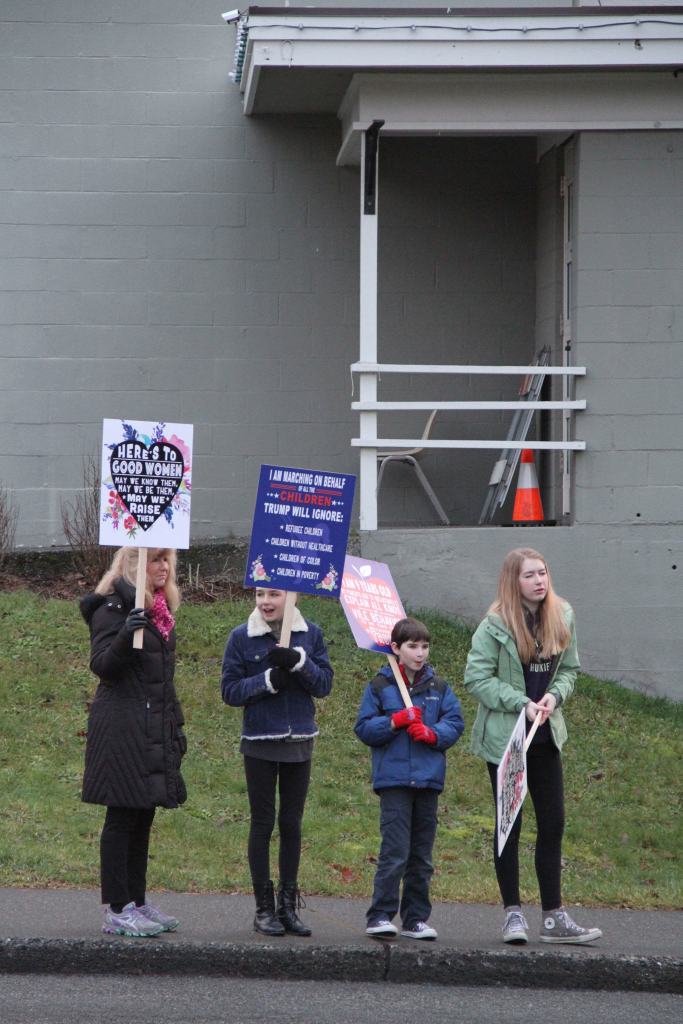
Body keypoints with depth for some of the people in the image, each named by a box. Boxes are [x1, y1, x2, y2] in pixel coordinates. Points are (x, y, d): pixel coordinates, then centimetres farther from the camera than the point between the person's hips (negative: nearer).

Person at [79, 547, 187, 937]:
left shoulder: (160, 609, 17)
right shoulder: (113, 607, -9)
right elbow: (102, 665, -16)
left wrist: (176, 724, 21)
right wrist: (124, 638, -33)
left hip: (155, 729, 9)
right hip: (123, 727, -8)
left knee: (143, 817, 10)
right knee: (123, 816, -6)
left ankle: (137, 902, 16)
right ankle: (117, 910, -4)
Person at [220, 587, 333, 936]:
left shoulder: (310, 634, 2)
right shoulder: (242, 637, -4)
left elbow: (324, 684, -3)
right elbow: (230, 690, -5)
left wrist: (298, 661, -19)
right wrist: (268, 680, -18)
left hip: (299, 741, 2)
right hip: (260, 741, -2)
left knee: (292, 823, 8)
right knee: (263, 823, 2)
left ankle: (288, 905, 15)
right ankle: (264, 909, 6)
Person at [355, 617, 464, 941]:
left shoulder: (438, 688, 10)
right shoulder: (379, 686, 3)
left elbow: (454, 723, 4)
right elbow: (364, 728, 1)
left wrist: (432, 733, -14)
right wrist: (396, 721, -14)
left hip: (428, 779, 4)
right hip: (393, 779, -4)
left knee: (421, 855, 8)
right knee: (394, 852, -12)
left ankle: (415, 918, 15)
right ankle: (380, 916, -8)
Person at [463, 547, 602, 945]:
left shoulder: (561, 618, 2)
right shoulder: (496, 625, -12)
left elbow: (569, 669, 11)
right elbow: (477, 677, -13)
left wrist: (554, 696, -9)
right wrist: (521, 703, -19)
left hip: (546, 735, 5)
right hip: (504, 736, -5)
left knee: (553, 823, 5)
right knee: (510, 824, 3)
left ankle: (554, 917, 10)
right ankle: (513, 913, 11)